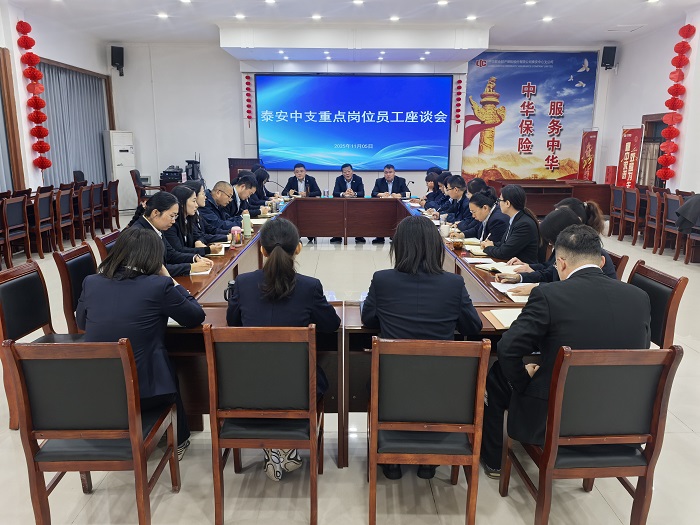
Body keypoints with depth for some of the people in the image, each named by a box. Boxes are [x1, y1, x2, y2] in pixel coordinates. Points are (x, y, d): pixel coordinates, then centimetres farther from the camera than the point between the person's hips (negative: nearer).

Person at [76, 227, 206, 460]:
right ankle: (178, 441, 46)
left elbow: (80, 322, 16)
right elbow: (196, 316, 0)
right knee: (170, 373, 32)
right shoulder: (159, 285, -14)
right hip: (145, 393, -4)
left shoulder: (91, 282, -2)